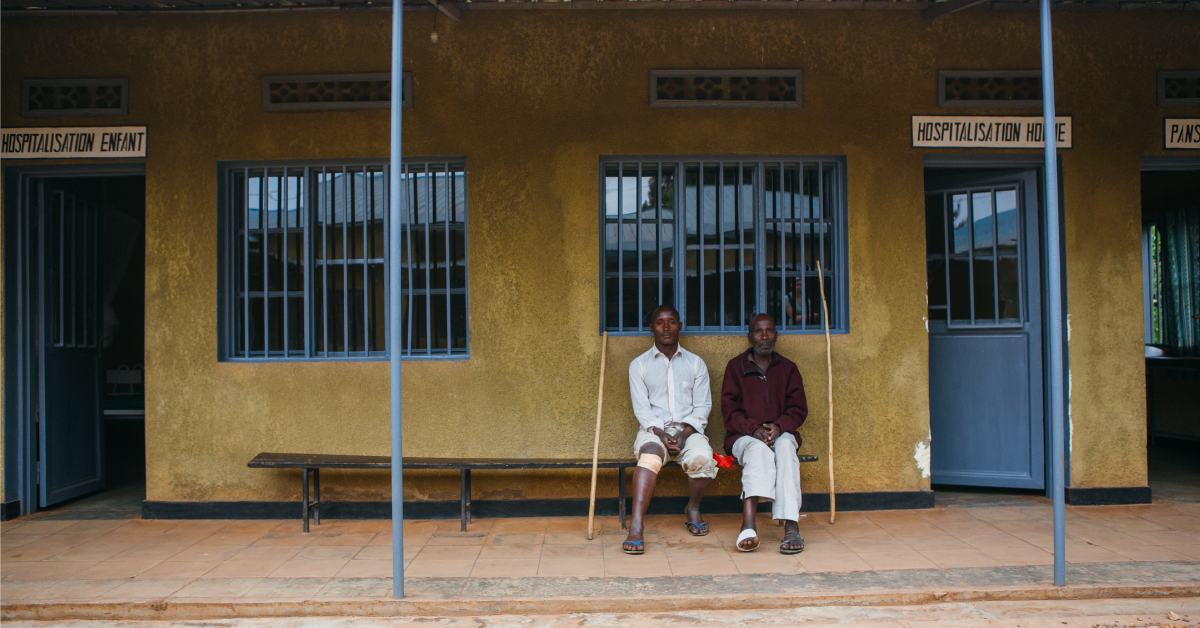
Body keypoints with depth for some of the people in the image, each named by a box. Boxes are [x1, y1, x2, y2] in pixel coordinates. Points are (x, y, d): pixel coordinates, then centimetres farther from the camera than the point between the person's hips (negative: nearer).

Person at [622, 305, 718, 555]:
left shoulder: (696, 363, 13)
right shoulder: (639, 364, 10)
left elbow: (702, 407, 5)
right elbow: (641, 408, 1)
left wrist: (683, 433, -13)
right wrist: (661, 433, -17)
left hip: (689, 430, 1)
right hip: (653, 431, -1)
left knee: (701, 457, -32)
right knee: (650, 455, -36)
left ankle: (693, 509, -2)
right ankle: (635, 528, -44)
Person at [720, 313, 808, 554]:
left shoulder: (788, 368, 15)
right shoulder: (735, 367, 9)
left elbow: (799, 409, 7)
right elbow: (729, 411, 1)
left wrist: (778, 427, -14)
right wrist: (754, 429, -17)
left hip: (781, 433, 1)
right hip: (743, 436, -1)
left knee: (785, 446, -35)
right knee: (759, 449, -37)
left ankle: (791, 527, -45)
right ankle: (748, 525, -51)